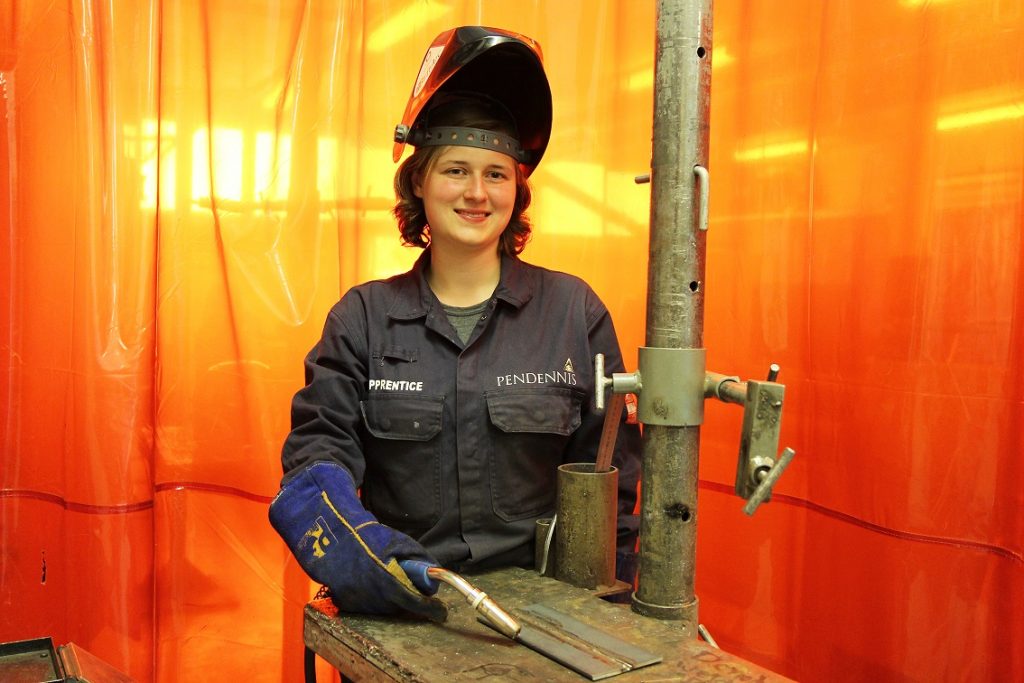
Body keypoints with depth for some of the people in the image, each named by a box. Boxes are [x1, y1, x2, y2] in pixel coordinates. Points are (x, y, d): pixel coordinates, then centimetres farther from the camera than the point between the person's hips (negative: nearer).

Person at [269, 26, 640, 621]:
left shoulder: (575, 311, 5)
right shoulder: (363, 317, 6)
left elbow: (608, 474, 7)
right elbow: (320, 442, 0)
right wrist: (338, 532, -21)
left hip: (536, 600, 0)